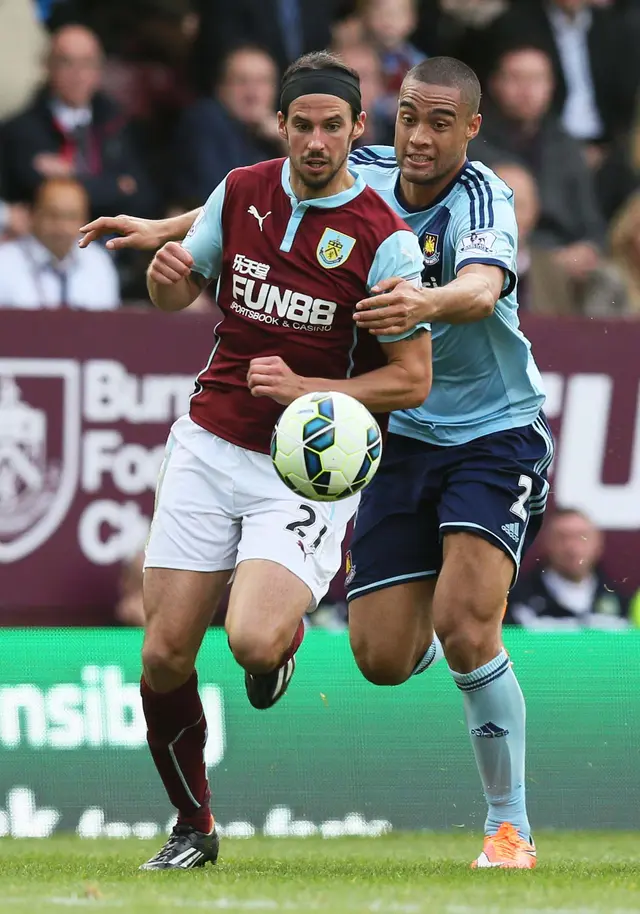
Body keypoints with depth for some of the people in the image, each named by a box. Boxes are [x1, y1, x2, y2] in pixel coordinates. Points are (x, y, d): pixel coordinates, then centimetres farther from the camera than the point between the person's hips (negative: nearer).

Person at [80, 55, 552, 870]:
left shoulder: (483, 202, -20)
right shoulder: (364, 178, -3)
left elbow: (481, 289, -43)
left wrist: (428, 303, -63)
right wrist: (166, 230, 17)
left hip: (495, 435, -5)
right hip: (402, 437, 5)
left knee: (465, 625, -22)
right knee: (382, 657, -2)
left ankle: (509, 825, -5)